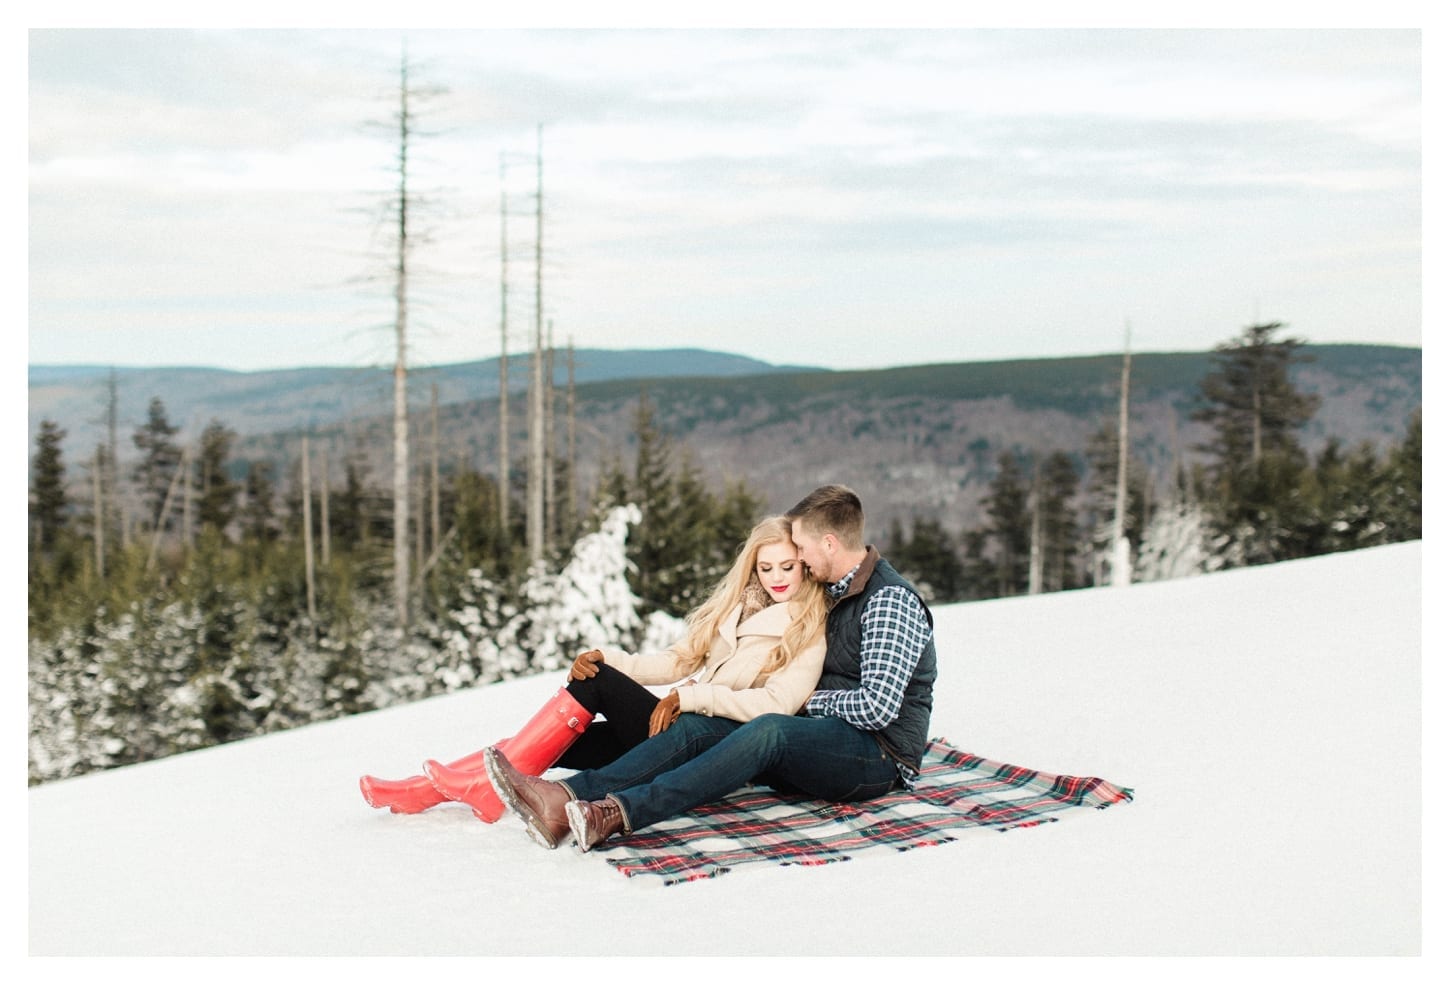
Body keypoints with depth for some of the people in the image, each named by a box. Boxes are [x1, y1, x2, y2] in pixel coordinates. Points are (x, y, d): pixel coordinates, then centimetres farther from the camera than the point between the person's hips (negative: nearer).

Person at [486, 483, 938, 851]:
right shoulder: (836, 593, 16)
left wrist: (811, 700, -7)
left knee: (769, 731, -36)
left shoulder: (890, 601, -12)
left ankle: (618, 813, -49)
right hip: (825, 745, 8)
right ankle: (564, 801, -33)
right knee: (696, 726, -14)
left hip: (880, 758, -8)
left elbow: (878, 707, -21)